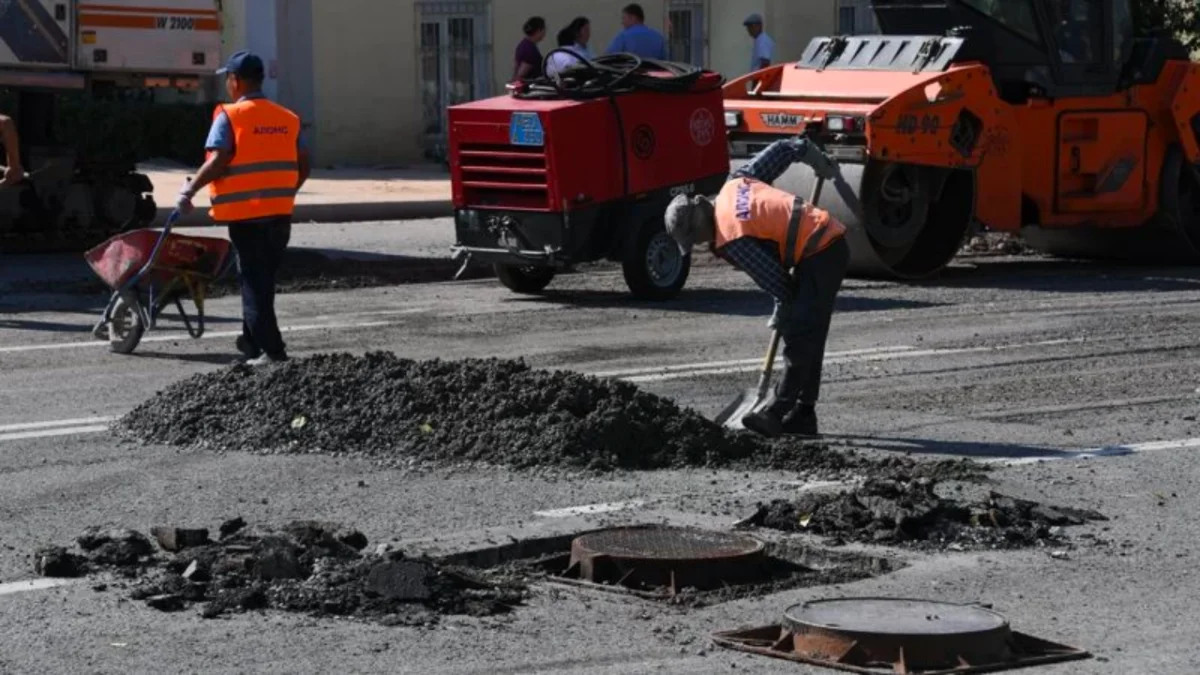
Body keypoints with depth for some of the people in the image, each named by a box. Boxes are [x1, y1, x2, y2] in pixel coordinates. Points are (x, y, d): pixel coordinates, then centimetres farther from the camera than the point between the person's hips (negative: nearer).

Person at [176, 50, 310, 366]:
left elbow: (218, 162, -17)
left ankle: (271, 349, -5)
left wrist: (189, 190, -6)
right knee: (264, 279, 18)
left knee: (254, 281, 0)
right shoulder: (288, 118, 9)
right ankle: (252, 342, 27)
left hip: (245, 212, -5)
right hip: (280, 212, 5)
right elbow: (302, 166, 9)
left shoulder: (230, 116, -8)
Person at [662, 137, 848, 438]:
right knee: (808, 337, 13)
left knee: (799, 337, -13)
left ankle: (777, 413, -16)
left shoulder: (729, 240, -14)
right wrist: (818, 158, 31)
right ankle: (802, 414, 16)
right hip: (834, 240, 10)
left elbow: (773, 276, -15)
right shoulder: (734, 184, 11)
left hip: (819, 256, -10)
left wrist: (783, 310, 2)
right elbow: (782, 150, 16)